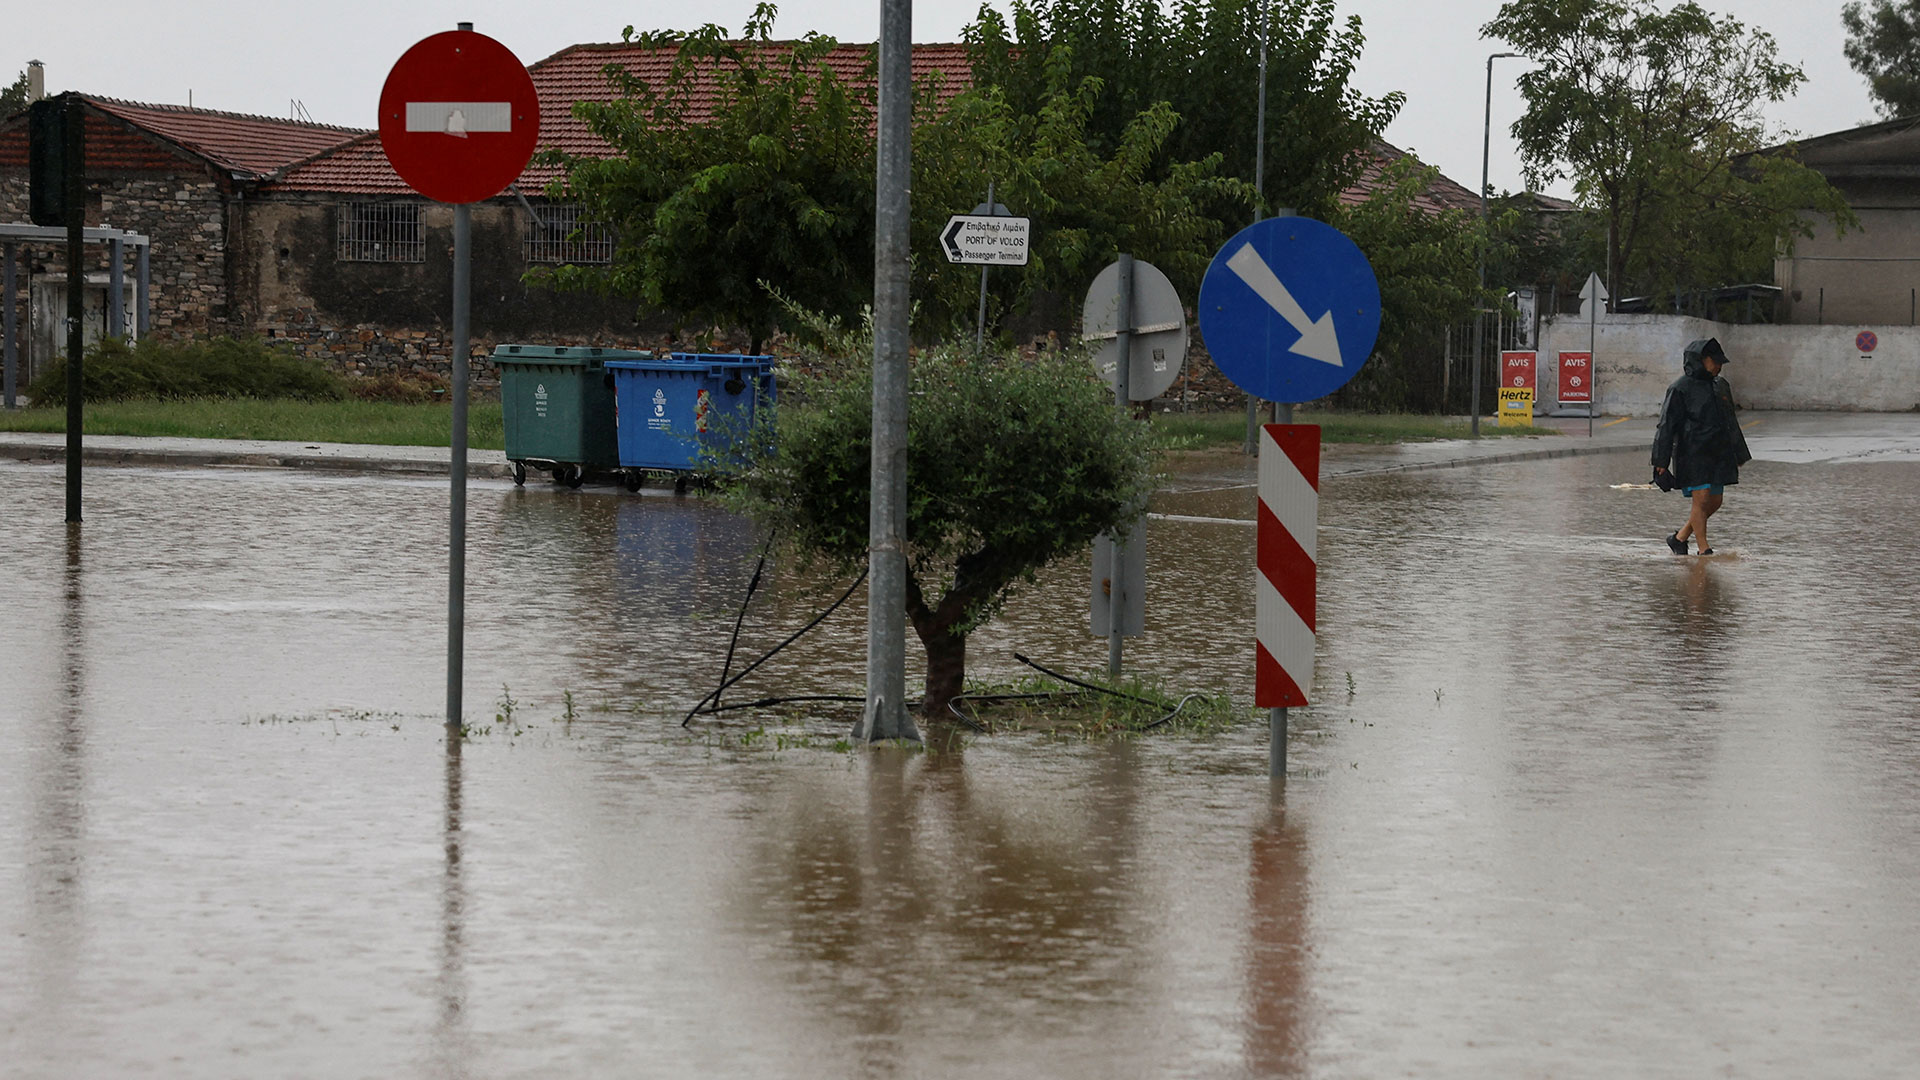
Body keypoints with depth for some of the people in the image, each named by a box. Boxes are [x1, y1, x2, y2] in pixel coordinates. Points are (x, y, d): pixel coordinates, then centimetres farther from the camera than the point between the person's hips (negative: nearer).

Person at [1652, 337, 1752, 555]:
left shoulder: (1720, 386, 13)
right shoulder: (1680, 389, -9)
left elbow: (1731, 423, 22)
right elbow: (1667, 426, -10)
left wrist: (1740, 455, 24)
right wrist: (1661, 462, -14)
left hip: (1717, 454, 7)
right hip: (1693, 453, -7)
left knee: (1715, 501, 6)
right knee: (1701, 499, -10)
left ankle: (1680, 537, 22)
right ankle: (1704, 550, -3)